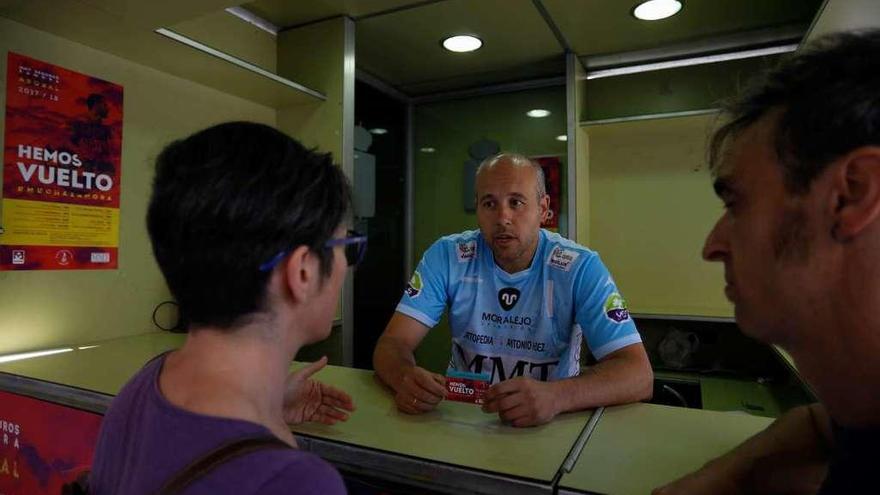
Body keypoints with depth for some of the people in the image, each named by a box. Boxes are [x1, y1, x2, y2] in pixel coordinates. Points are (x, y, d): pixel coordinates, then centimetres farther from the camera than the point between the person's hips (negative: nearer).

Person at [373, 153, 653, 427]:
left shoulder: (580, 268, -12)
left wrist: (556, 396, -37)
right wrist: (405, 377, -33)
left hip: (547, 424, 0)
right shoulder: (447, 256, -7)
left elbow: (638, 374, -18)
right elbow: (393, 343, -10)